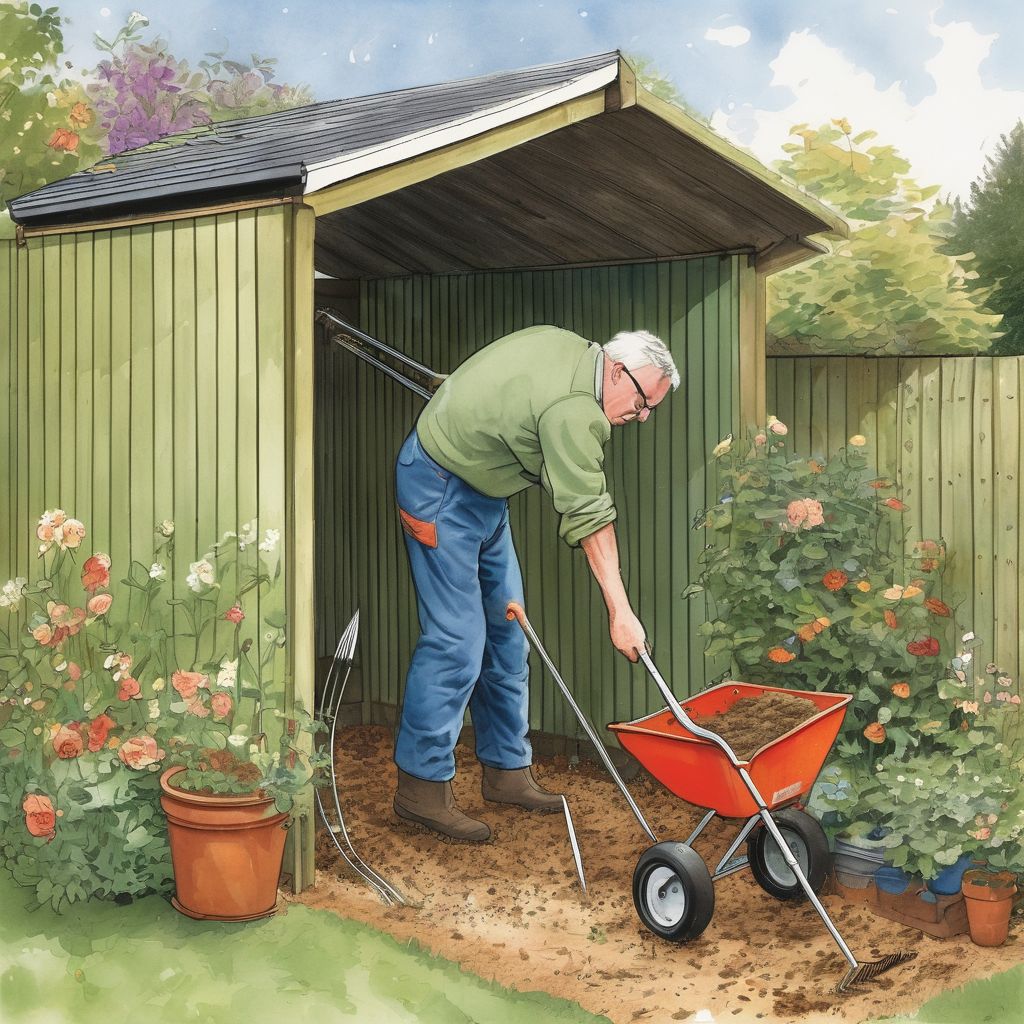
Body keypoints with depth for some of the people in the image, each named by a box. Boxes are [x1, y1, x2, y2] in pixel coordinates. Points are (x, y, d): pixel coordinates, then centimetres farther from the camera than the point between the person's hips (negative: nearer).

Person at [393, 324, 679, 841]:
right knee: (456, 641, -13)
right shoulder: (574, 411, -26)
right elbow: (590, 515, -28)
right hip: (440, 490, -11)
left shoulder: (566, 345, 3)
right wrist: (620, 611, -27)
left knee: (506, 633, 10)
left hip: (481, 489, 11)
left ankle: (507, 771, 17)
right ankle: (421, 786, -5)